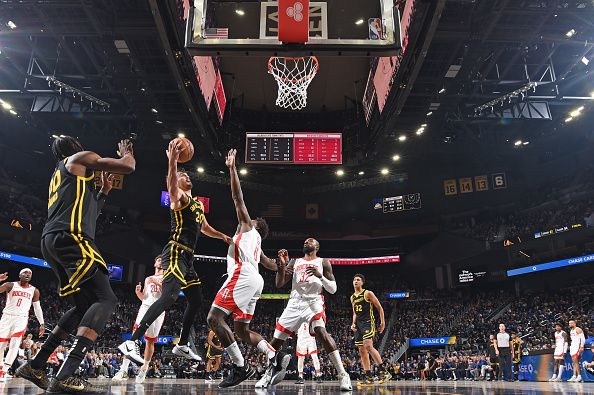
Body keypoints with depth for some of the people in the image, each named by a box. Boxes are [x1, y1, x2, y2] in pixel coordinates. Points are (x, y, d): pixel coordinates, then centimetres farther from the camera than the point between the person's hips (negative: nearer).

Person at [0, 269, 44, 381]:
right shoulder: (10, 285, 1)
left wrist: (42, 323, 5)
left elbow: (37, 308, 11)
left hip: (21, 319, 0)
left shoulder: (34, 291, 6)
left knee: (14, 345, -15)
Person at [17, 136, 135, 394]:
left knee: (84, 306, 16)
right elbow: (128, 167, 1)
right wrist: (126, 152, 22)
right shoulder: (81, 158, 9)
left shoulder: (58, 176, 34)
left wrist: (104, 191, 38)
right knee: (106, 299, -17)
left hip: (51, 241, 10)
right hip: (70, 237, -10)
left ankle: (35, 366, 16)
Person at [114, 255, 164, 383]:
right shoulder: (148, 279, 25)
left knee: (150, 341, 1)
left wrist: (157, 283, -15)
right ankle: (124, 367, -18)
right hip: (145, 307, 3)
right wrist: (138, 292, 2)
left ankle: (144, 369, 13)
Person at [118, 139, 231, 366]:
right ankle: (132, 343, -27)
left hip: (187, 258, 9)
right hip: (176, 253, -9)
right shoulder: (179, 197, -1)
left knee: (196, 302, 13)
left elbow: (205, 228, 39)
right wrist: (172, 161, -40)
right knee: (169, 296, -25)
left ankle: (182, 346, 26)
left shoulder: (198, 204, 25)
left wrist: (223, 236, 29)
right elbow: (171, 186, -27)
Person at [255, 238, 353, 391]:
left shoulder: (323, 262, 8)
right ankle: (269, 373, 27)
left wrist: (320, 275, -17)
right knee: (277, 339, 3)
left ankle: (343, 375, -26)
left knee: (322, 333, -29)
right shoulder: (294, 262, 16)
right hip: (294, 304, 4)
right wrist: (282, 264, -9)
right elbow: (279, 284, 7)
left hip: (313, 302, -4)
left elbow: (333, 289, 1)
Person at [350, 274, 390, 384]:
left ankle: (384, 371, -19)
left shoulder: (368, 293, -3)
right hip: (358, 325, 8)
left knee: (368, 346, -24)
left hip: (368, 322, -8)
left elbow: (379, 308, -2)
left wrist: (382, 322, -8)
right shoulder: (352, 297, 16)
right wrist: (353, 323, 10)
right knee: (362, 350, 5)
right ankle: (369, 376, 10)